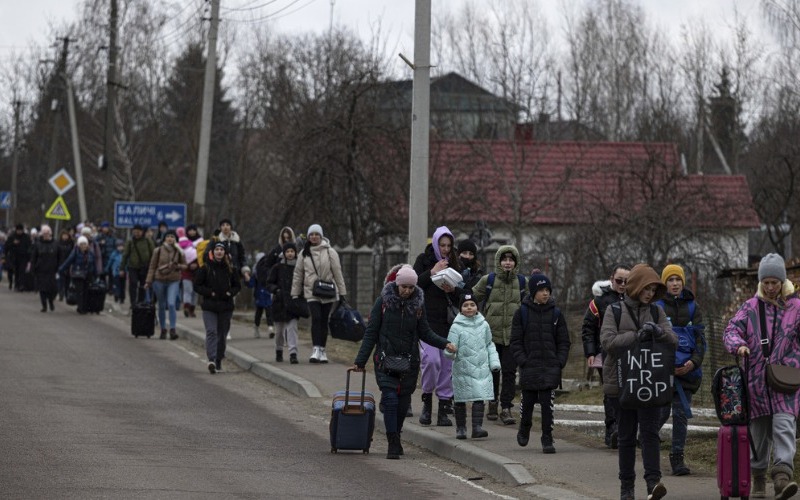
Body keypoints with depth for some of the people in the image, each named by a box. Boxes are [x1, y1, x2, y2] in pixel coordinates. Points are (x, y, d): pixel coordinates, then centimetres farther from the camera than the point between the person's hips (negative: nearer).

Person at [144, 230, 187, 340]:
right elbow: (152, 267, 4)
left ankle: (172, 329, -13)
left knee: (171, 304, -17)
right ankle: (163, 330, 21)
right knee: (161, 306, 8)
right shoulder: (158, 251, 0)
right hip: (159, 280, 1)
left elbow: (184, 265, 10)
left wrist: (177, 266, -12)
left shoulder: (179, 252, 1)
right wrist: (148, 281, -1)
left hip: (174, 281, -1)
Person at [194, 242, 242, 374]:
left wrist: (230, 293, -7)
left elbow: (237, 285, 13)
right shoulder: (205, 269, 0)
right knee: (211, 332, -15)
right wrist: (210, 293, -12)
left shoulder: (230, 269, 6)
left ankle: (219, 360, 19)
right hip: (209, 306, -3)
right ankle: (211, 360, -26)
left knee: (222, 334, 8)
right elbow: (197, 286, 2)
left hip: (226, 307, 3)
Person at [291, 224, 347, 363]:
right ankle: (316, 350, -21)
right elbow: (298, 274, 11)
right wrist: (295, 294, 8)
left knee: (324, 321, 5)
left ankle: (322, 351, 15)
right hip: (311, 293, 0)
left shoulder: (329, 252, 0)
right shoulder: (304, 254, 6)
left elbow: (337, 273, 2)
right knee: (316, 318, -16)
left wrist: (342, 292, 1)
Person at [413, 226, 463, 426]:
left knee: (448, 363, 1)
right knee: (431, 359, -17)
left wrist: (452, 291, -9)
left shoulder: (454, 263, 11)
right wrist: (432, 272, -13)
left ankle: (444, 409, 8)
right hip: (427, 318, -3)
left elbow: (460, 299, 12)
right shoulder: (424, 260, 4)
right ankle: (427, 401, 4)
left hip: (448, 320, 3)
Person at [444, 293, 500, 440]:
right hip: (463, 369, -2)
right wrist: (450, 351, -29)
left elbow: (489, 345, 18)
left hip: (482, 368, 2)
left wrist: (494, 361, 9)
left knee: (480, 398, -8)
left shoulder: (483, 325, 7)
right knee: (460, 400, 6)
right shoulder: (456, 327, -3)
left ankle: (477, 426, -9)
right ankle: (461, 428, 17)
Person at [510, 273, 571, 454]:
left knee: (547, 404, -4)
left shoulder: (555, 313, 5)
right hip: (529, 368, 0)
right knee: (528, 401, 9)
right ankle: (524, 430, 34)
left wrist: (560, 362, -3)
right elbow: (515, 342, 1)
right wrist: (522, 361, -9)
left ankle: (547, 439, 1)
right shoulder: (522, 313, 1)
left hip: (551, 368, 1)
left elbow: (563, 342, 9)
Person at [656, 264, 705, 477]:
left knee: (681, 413, -1)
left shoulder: (692, 307, 10)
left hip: (686, 369, 3)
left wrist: (694, 362, -9)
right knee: (662, 411, -4)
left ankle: (677, 459, 3)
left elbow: (700, 338, 8)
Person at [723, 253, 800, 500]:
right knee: (758, 429, 9)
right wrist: (738, 344, -21)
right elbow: (731, 330, 2)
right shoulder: (751, 307, 8)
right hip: (757, 378, 2)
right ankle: (758, 477, 21)